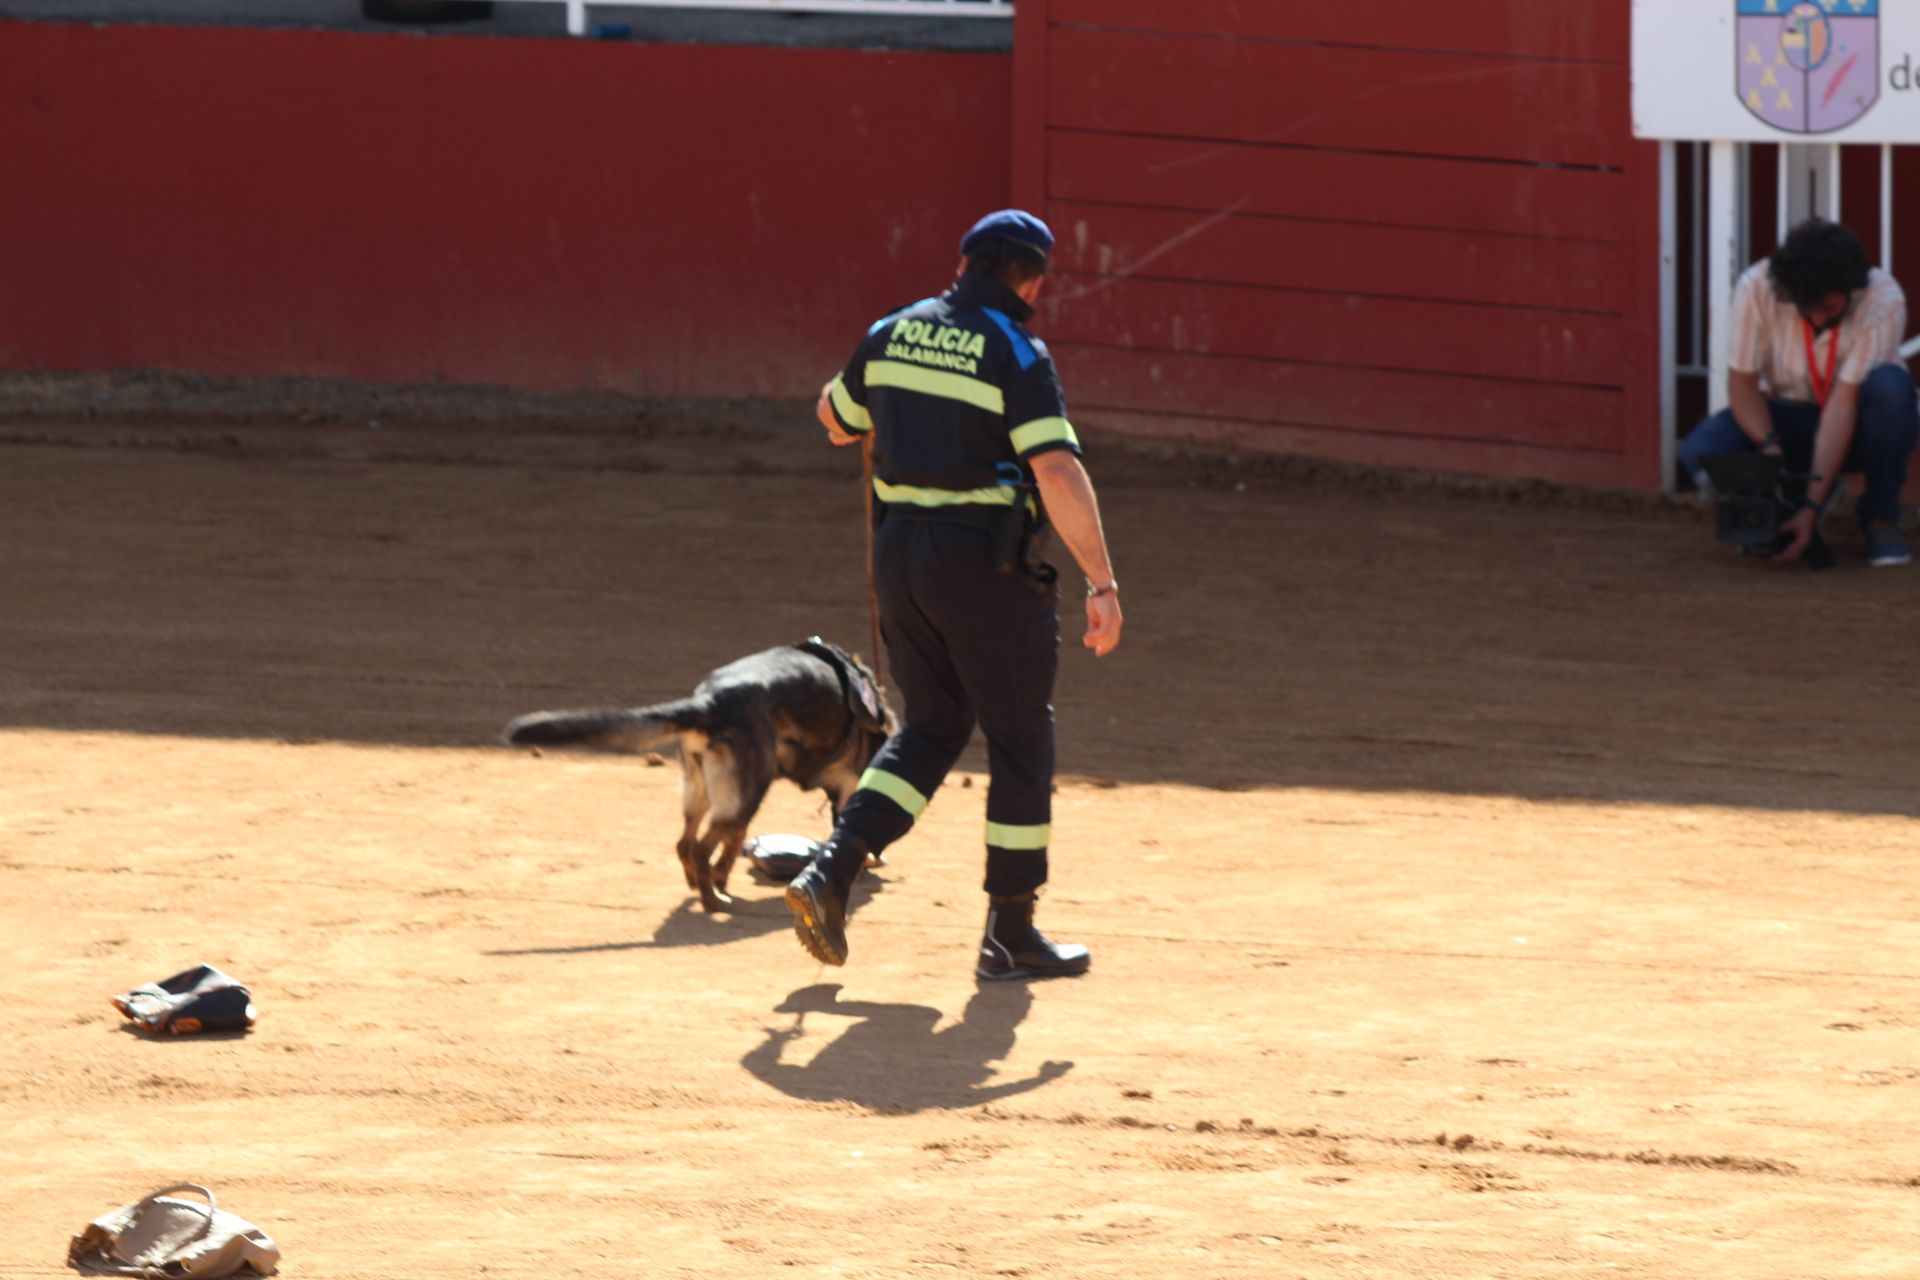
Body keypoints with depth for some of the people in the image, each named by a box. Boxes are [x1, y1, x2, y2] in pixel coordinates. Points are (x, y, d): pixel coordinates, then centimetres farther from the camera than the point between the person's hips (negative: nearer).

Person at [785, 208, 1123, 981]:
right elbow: (1059, 472, -22)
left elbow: (835, 421, 20)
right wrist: (1101, 582, -23)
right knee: (1020, 739, 7)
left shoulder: (893, 336, 5)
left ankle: (832, 868, 0)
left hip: (899, 550, 6)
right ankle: (1010, 934, 11)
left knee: (933, 725, 19)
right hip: (987, 562, -6)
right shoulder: (1017, 356, -12)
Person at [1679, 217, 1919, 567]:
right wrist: (1769, 448, -34)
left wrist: (1811, 508, -34)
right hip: (1788, 414, 1)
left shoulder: (1883, 301, -27)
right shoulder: (1756, 288, -21)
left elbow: (1843, 403, -31)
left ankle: (1879, 517, -13)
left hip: (1857, 424, -1)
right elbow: (1742, 381, -14)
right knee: (1700, 451, -28)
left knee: (1888, 385, -37)